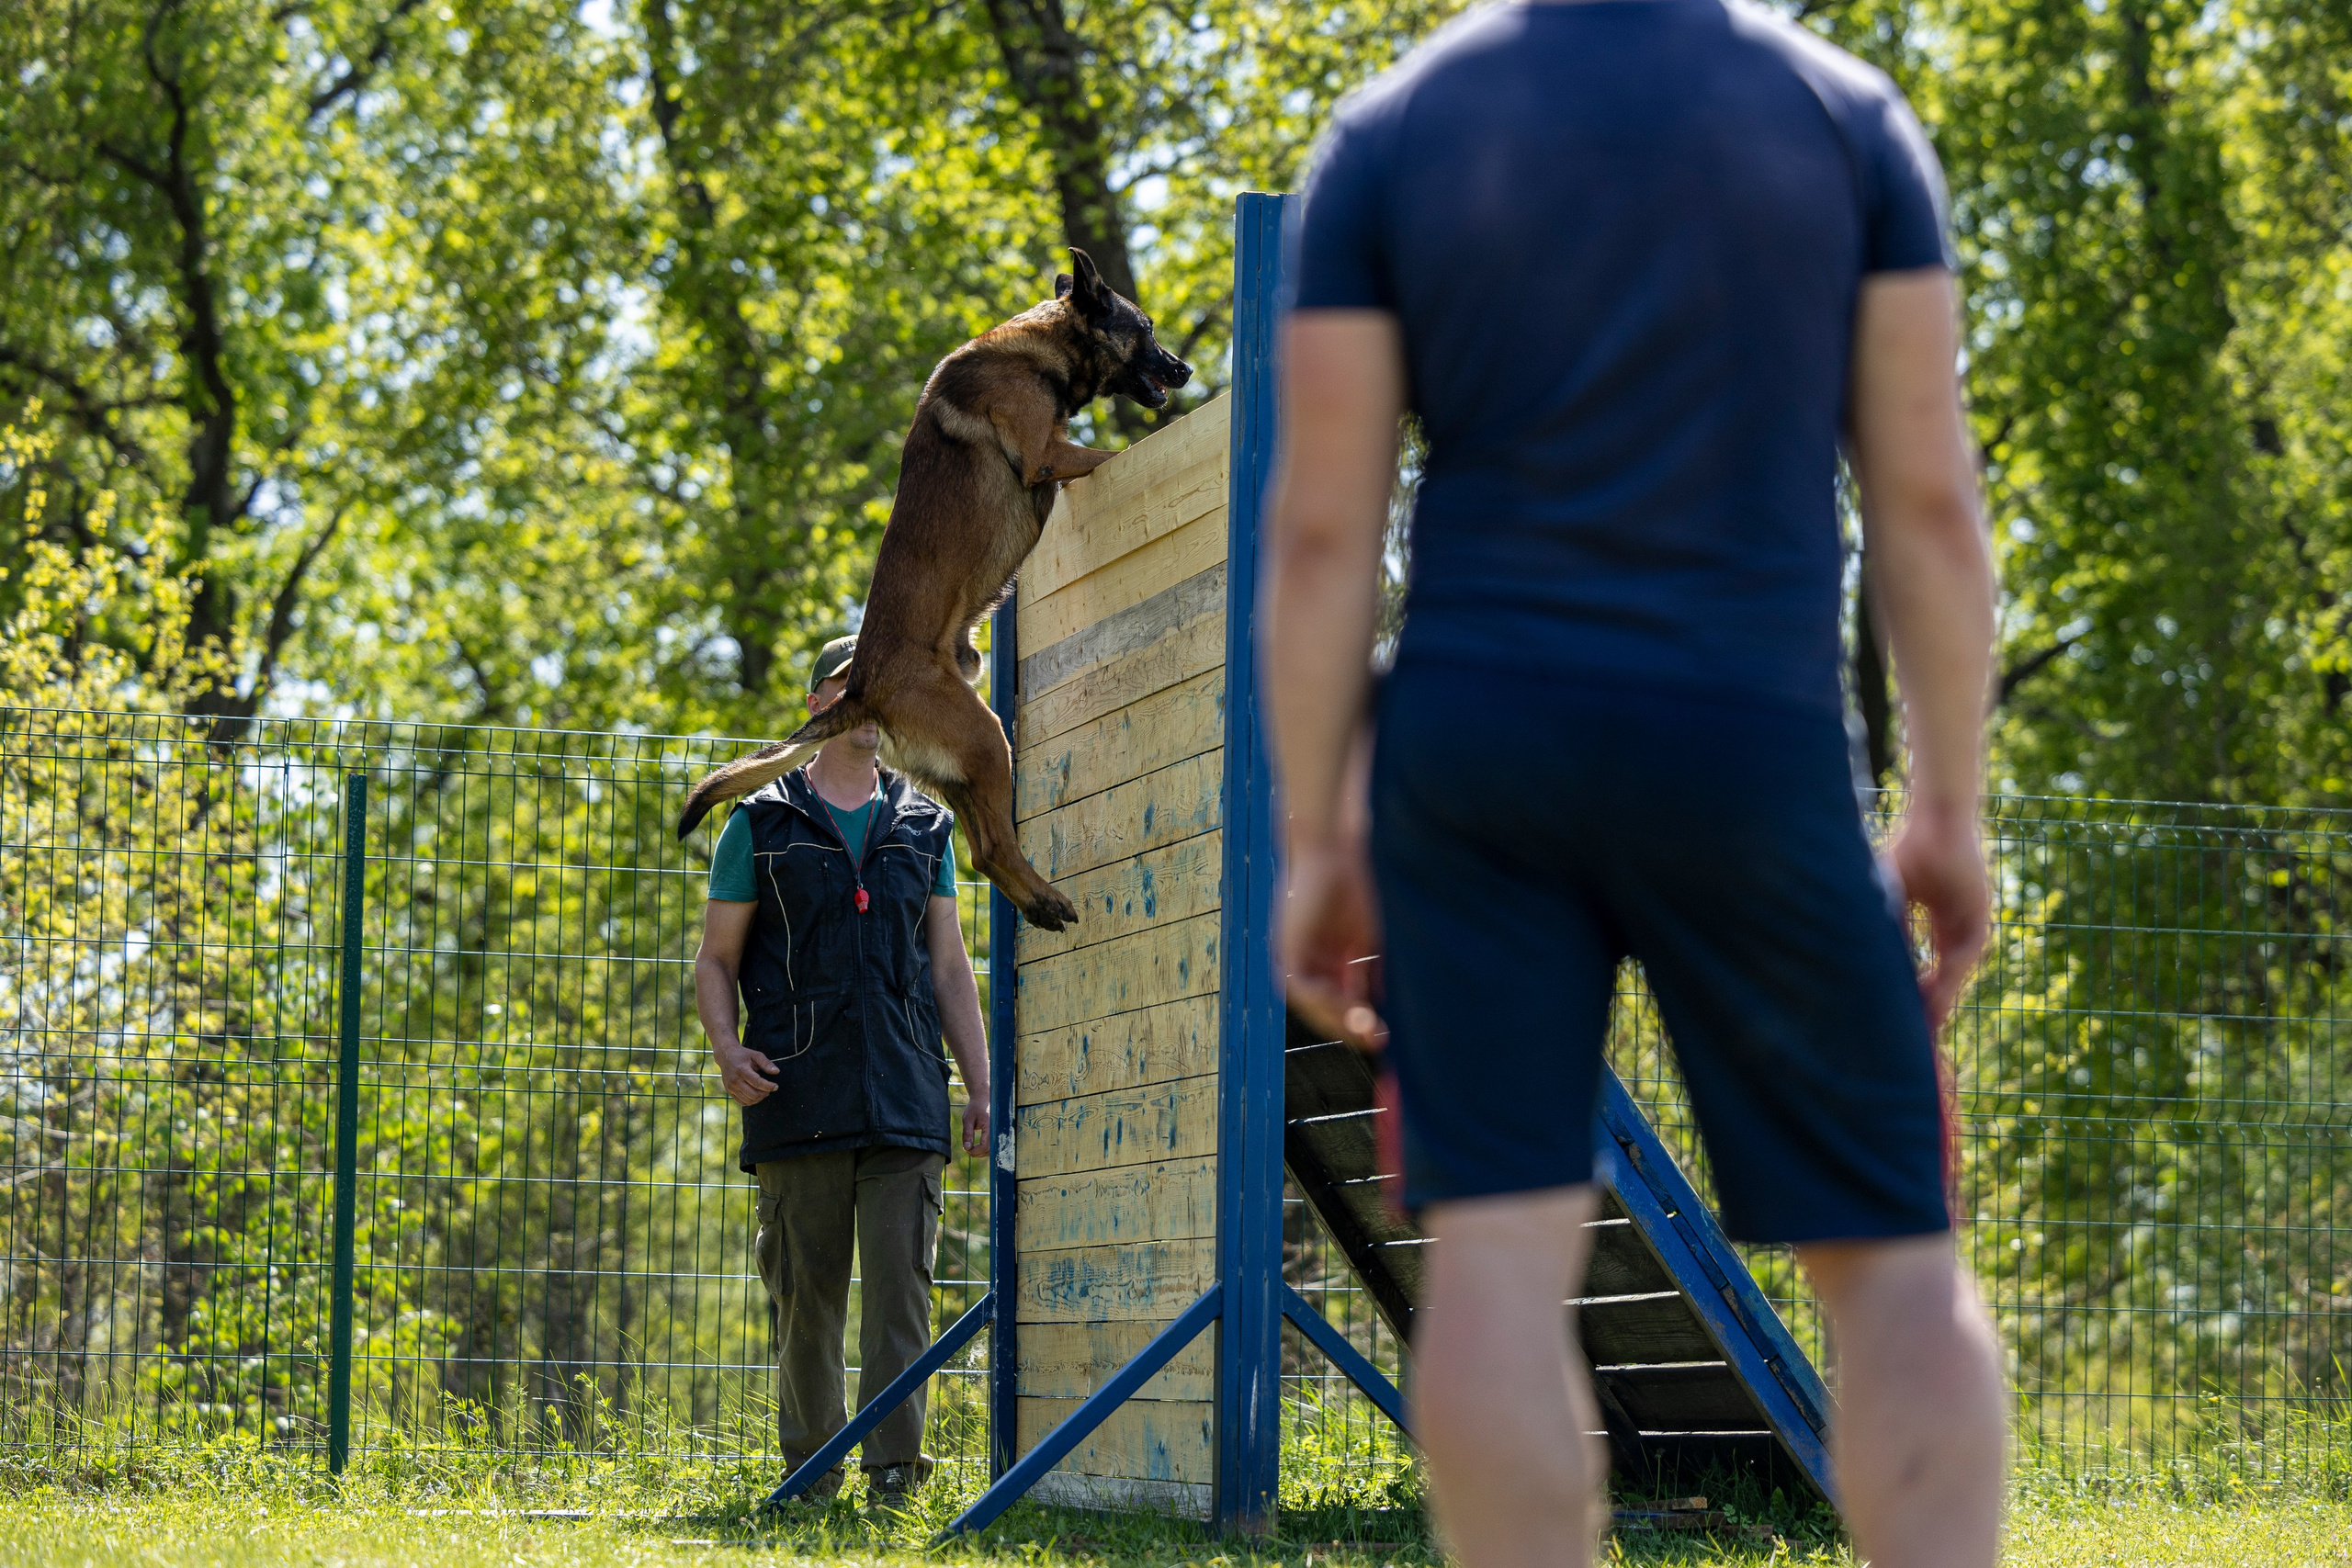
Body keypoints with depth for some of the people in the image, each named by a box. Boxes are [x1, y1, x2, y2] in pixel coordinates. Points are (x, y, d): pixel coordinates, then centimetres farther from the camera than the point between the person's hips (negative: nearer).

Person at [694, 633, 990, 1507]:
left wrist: (980, 1087, 8)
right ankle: (810, 1469, 9)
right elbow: (716, 959, 9)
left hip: (905, 1098, 1)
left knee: (900, 1283, -7)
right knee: (804, 1293, 1)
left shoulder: (925, 829, 17)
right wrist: (728, 1049, -10)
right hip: (798, 1098, -1)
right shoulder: (762, 824, 9)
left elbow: (951, 969, 17)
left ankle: (894, 1468, -10)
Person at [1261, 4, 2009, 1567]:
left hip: (1471, 746, 1)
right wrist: (1949, 814, 6)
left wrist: (1317, 843, 4)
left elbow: (1321, 528, -1)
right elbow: (1929, 498, 0)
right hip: (1747, 755, -1)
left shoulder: (1386, 136, 3)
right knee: (1894, 1253, 5)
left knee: (1500, 1247, -3)